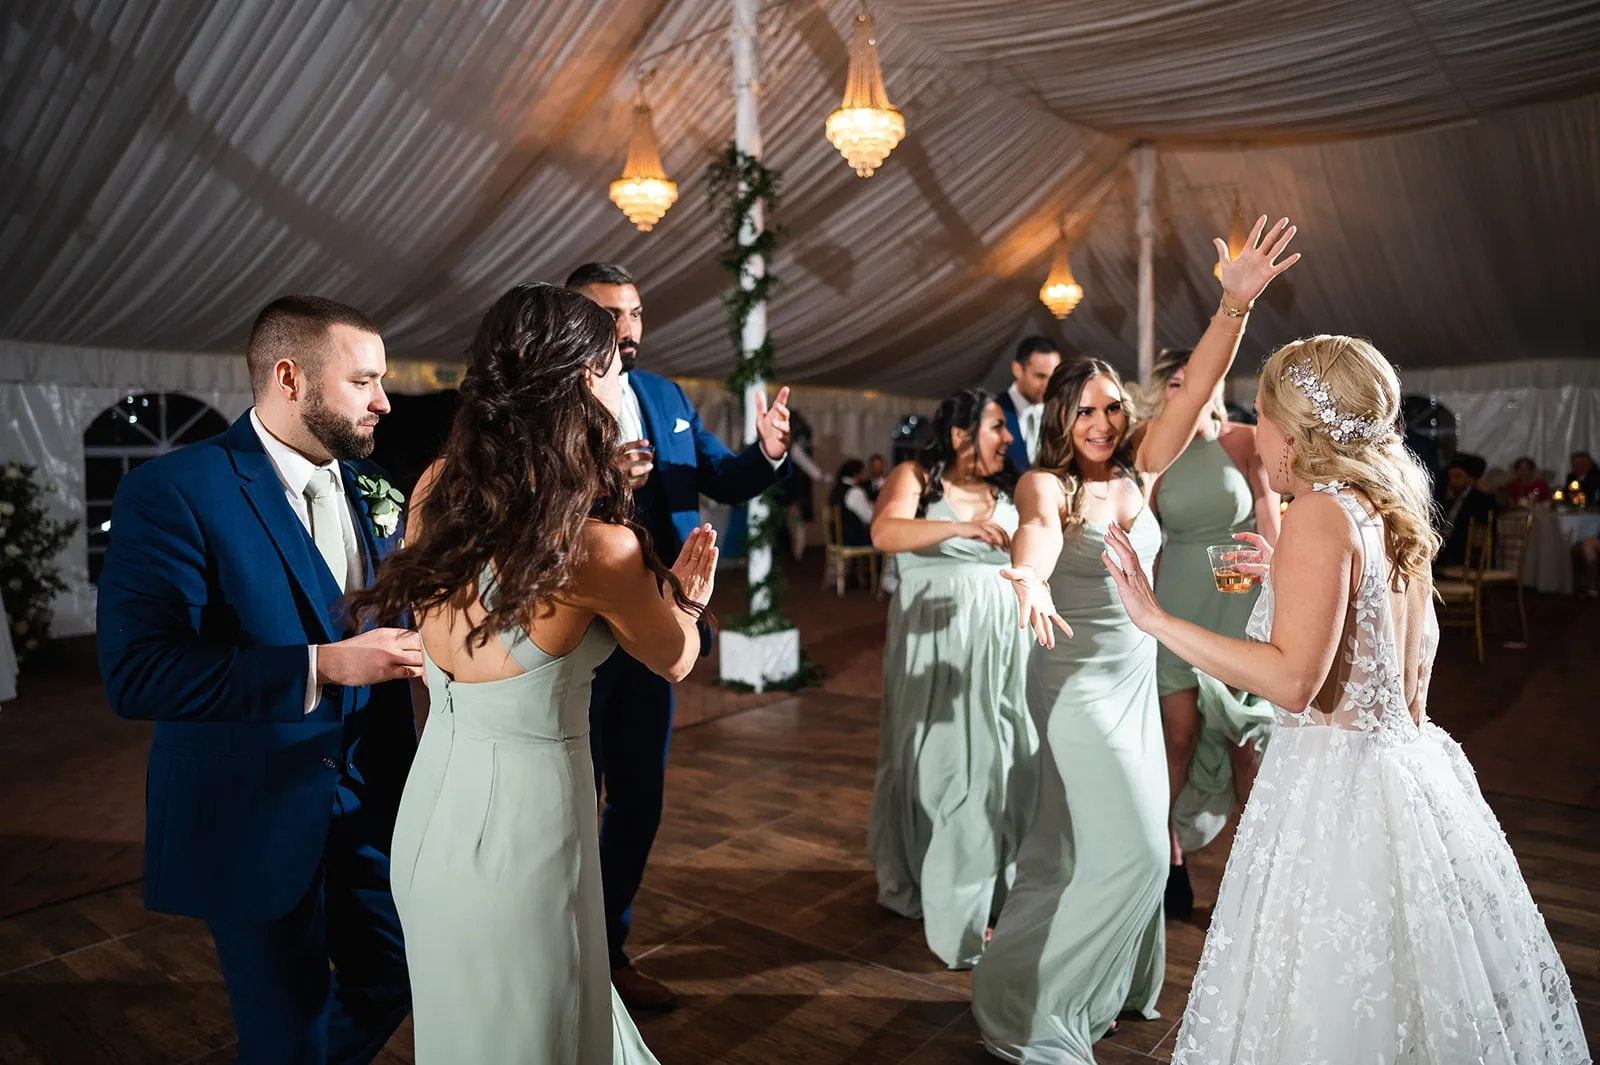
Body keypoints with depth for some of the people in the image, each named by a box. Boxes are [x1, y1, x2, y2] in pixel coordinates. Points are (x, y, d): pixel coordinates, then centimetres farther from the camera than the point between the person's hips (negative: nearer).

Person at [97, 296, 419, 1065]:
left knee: (391, 981, 20)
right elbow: (136, 675, -24)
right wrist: (320, 667, -29)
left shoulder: (370, 486, 3)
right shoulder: (173, 491, -18)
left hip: (370, 798, 6)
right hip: (256, 818, -6)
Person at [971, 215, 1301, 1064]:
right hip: (1078, 682, -7)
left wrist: (1236, 303, -19)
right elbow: (1036, 526, -37)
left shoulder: (1138, 475, 4)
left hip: (1136, 679, 7)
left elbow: (1194, 388, -6)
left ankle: (1109, 985, 38)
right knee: (1130, 849, -5)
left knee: (1106, 845, 17)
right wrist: (1031, 577, -61)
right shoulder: (1048, 484, -13)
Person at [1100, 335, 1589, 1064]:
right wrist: (1285, 571, 28)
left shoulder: (1321, 513, -16)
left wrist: (1154, 618, -24)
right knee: (1406, 992, 19)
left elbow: (1293, 680, -23)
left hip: (1336, 783, -9)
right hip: (1408, 770, 9)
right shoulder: (1390, 512, 9)